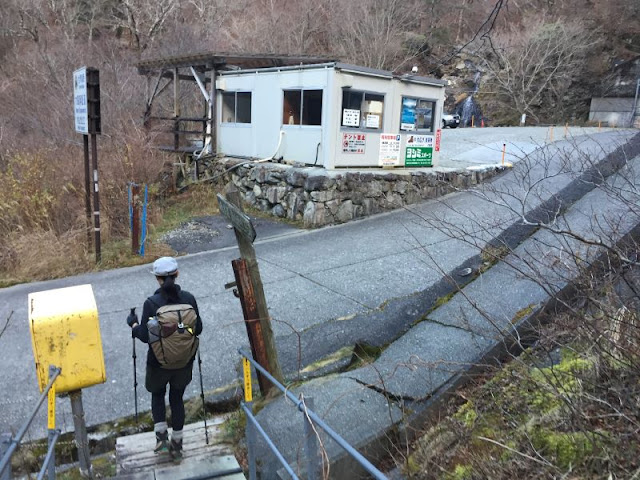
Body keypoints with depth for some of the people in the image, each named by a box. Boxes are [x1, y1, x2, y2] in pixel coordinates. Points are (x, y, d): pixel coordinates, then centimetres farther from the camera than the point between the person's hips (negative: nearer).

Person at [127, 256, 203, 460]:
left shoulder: (151, 303, -19)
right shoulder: (188, 298, -11)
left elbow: (146, 336, -14)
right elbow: (198, 329, -5)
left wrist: (133, 324, 3)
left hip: (159, 361, -2)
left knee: (157, 394, 25)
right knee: (177, 398, 19)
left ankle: (161, 435, 13)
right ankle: (177, 444, 27)